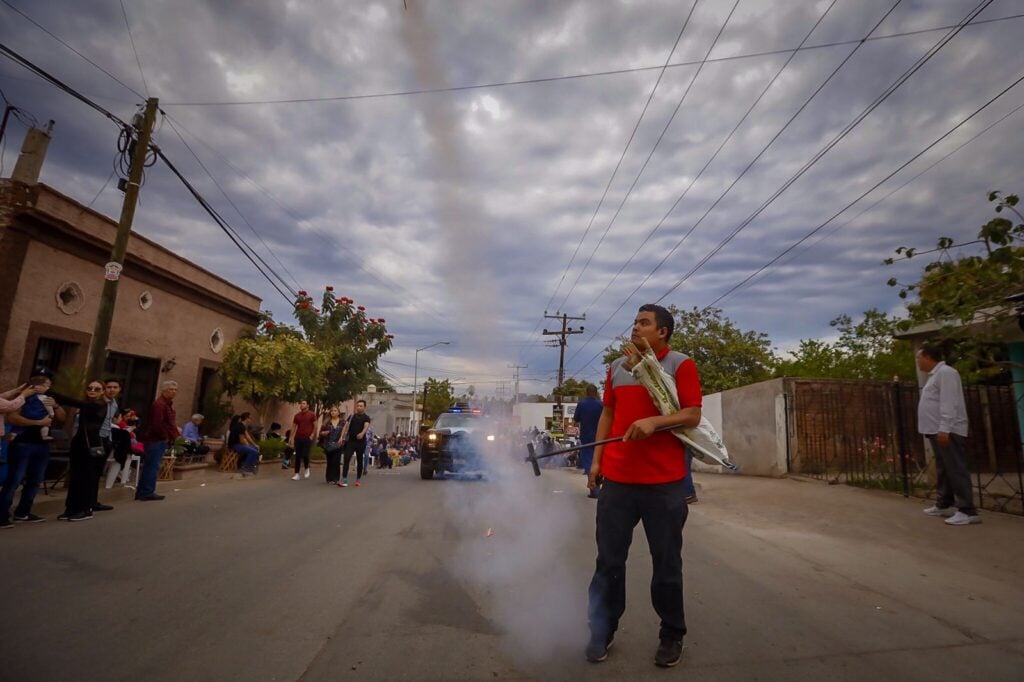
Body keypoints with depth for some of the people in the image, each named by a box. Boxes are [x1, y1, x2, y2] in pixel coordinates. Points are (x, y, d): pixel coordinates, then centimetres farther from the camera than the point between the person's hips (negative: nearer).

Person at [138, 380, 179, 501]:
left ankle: (142, 492, 22)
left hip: (159, 439, 11)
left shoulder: (167, 404, 19)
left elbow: (170, 423, 21)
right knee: (153, 466, -6)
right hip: (157, 440, -11)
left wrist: (174, 435, 10)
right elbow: (157, 424, -23)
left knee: (149, 466, 14)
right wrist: (166, 437, -15)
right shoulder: (159, 404, -16)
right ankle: (147, 493, 0)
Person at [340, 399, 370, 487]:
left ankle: (358, 480, 19)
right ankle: (344, 480, -11)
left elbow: (366, 426, -21)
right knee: (346, 459, -9)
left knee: (359, 461, 7)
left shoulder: (366, 417, -3)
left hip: (361, 442, -3)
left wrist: (362, 433, -41)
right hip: (350, 441, 3)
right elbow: (347, 427, 11)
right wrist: (342, 437, -1)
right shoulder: (352, 416, 11)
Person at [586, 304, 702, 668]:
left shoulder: (681, 365, -1)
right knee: (609, 560, 8)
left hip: (665, 482, -3)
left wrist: (655, 421, -21)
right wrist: (597, 459, 11)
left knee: (666, 563, 10)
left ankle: (671, 636, 29)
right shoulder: (617, 367, 13)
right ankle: (602, 633, 23)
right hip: (617, 479, 4)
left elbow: (693, 415, -5)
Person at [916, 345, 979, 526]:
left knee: (956, 471, -8)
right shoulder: (935, 375, 20)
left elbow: (948, 403, -20)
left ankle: (968, 511, -6)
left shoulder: (945, 372, -12)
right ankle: (943, 505, 22)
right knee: (943, 470, 15)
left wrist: (944, 428, -25)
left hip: (948, 431, -10)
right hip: (938, 431, 10)